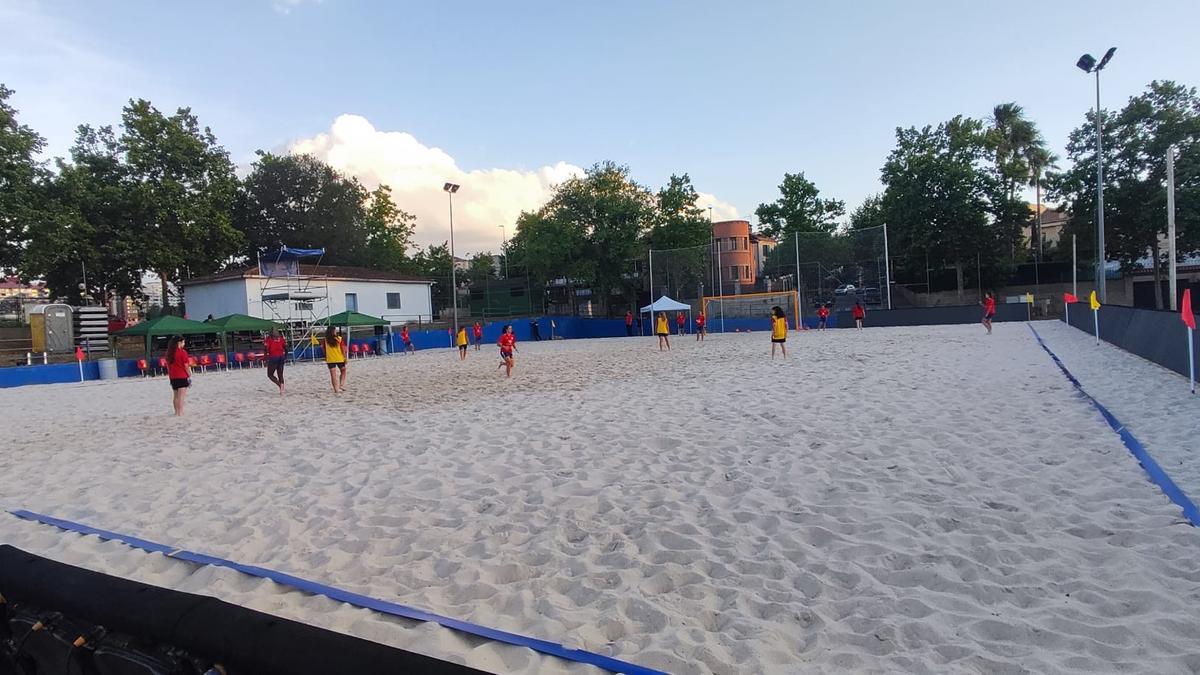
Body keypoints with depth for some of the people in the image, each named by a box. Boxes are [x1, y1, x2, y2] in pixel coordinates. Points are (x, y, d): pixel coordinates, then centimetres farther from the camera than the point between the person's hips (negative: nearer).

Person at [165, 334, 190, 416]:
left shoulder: (169, 353, 7)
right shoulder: (182, 352, -11)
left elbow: (168, 365, 10)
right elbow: (186, 366, -11)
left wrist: (170, 375, 17)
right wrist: (190, 375, -3)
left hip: (172, 377, 6)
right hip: (182, 376, -6)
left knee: (175, 395, 15)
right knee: (181, 396, -6)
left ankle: (176, 412, 22)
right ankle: (180, 413, -8)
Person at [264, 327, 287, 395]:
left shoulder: (269, 339, -4)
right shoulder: (281, 338, 7)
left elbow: (266, 350, -10)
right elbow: (286, 349, 6)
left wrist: (266, 359, -6)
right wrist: (285, 358, 16)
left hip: (273, 357, -4)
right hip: (281, 357, 4)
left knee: (270, 375, 8)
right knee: (280, 375, 11)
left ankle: (280, 384, -17)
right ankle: (281, 391, 4)